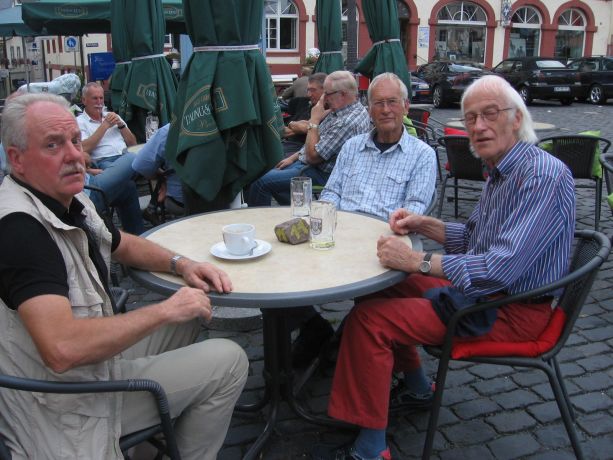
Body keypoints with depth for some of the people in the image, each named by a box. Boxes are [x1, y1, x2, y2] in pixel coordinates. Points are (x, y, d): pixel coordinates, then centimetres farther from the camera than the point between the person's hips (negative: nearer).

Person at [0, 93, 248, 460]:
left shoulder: (69, 199, 1)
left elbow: (124, 244, 19)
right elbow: (63, 349, -37)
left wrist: (181, 264, 0)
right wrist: (166, 310, -26)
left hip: (95, 354, 9)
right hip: (68, 404, -9)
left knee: (191, 315, 19)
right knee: (229, 361, -8)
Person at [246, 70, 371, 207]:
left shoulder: (348, 122, -28)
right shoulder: (339, 110, 5)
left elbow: (313, 156, -25)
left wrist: (314, 121, -18)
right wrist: (293, 157, 12)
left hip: (321, 175, -11)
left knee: (261, 181, -11)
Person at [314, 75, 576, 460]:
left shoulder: (543, 176, -23)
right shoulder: (502, 171, 9)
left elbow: (502, 266, -33)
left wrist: (418, 261, -31)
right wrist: (423, 224, 3)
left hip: (511, 311, -10)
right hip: (484, 288, 10)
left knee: (369, 318, -19)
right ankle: (417, 389, 29)